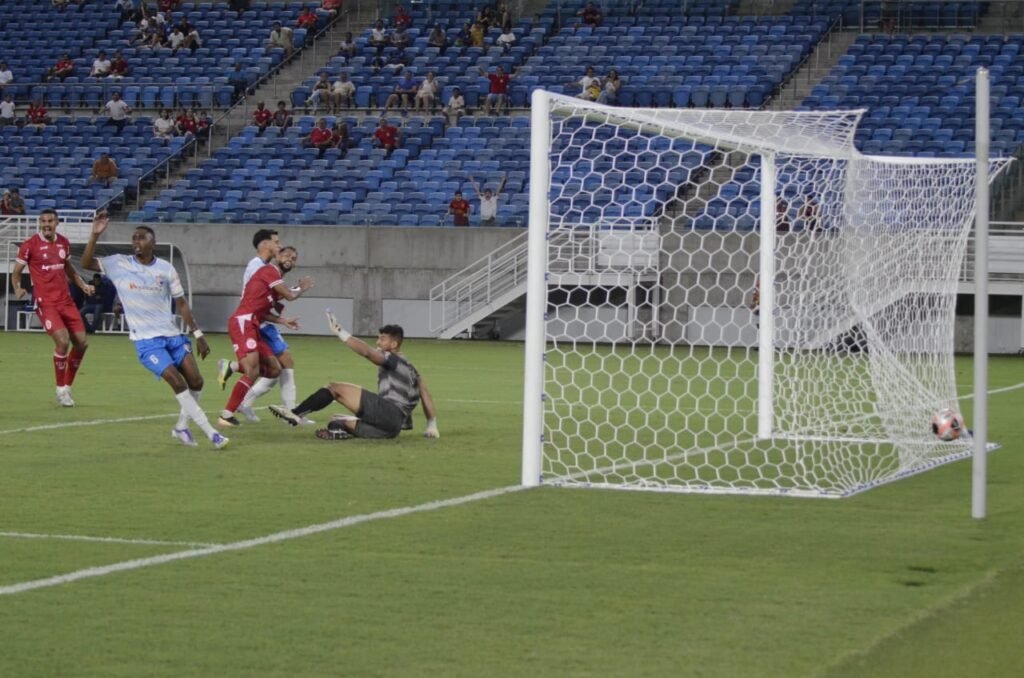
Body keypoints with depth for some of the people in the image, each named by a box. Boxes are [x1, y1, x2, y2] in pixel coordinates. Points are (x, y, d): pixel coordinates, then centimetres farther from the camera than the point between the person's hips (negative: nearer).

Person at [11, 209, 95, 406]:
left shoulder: (64, 243, 9)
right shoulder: (30, 245, -7)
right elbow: (16, 272, -1)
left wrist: (83, 285, 11)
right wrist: (18, 289, -20)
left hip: (66, 300, 6)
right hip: (45, 302, -6)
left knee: (81, 343, 2)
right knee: (62, 340, -21)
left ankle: (67, 386, 21)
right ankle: (61, 390, -4)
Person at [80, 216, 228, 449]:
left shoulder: (166, 269, 3)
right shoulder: (119, 264, -1)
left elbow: (181, 303, 9)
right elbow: (86, 263, -7)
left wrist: (198, 334, 6)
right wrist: (95, 235, -18)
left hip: (173, 335, 3)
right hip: (146, 340, -3)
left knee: (195, 381, -5)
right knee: (176, 380, -18)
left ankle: (181, 427, 19)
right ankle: (210, 433, -13)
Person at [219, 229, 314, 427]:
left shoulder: (263, 270, 24)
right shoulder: (269, 270, -8)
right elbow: (290, 295, -8)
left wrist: (282, 321, 22)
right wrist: (302, 287, 12)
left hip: (250, 325, 10)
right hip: (243, 324, -10)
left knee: (274, 370, 10)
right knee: (252, 372, -21)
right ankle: (226, 415, -21)